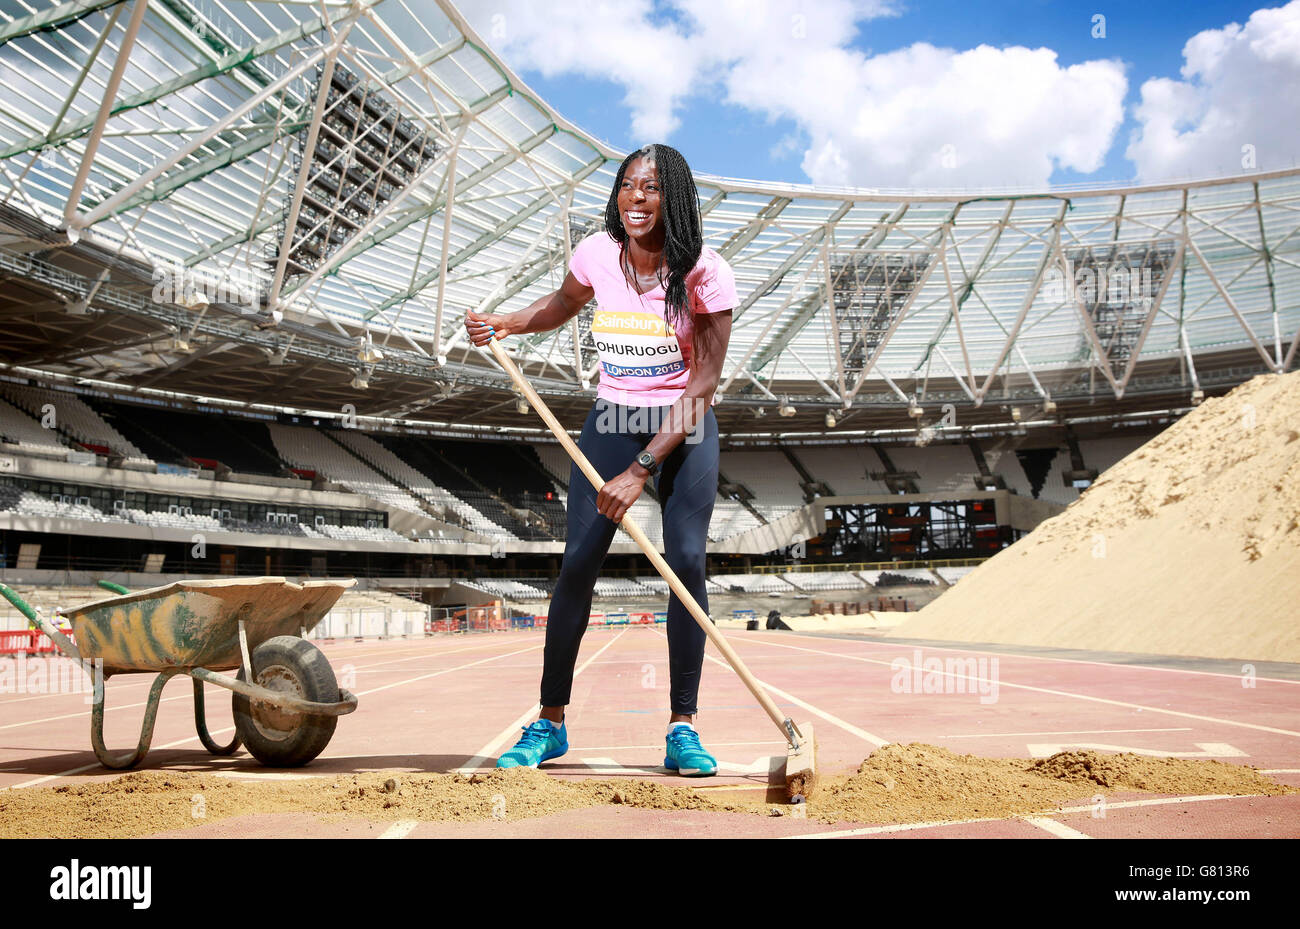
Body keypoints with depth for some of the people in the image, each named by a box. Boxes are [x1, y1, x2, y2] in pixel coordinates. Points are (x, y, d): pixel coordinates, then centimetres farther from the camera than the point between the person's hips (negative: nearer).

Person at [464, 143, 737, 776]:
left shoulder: (706, 274, -16)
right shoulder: (596, 255, -7)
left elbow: (703, 386, -18)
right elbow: (561, 305, 17)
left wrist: (641, 470, -23)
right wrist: (503, 324, -3)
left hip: (684, 425, -2)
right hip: (612, 419, 2)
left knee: (686, 563, -12)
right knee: (577, 563, -6)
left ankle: (682, 729, 2)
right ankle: (550, 722, 7)